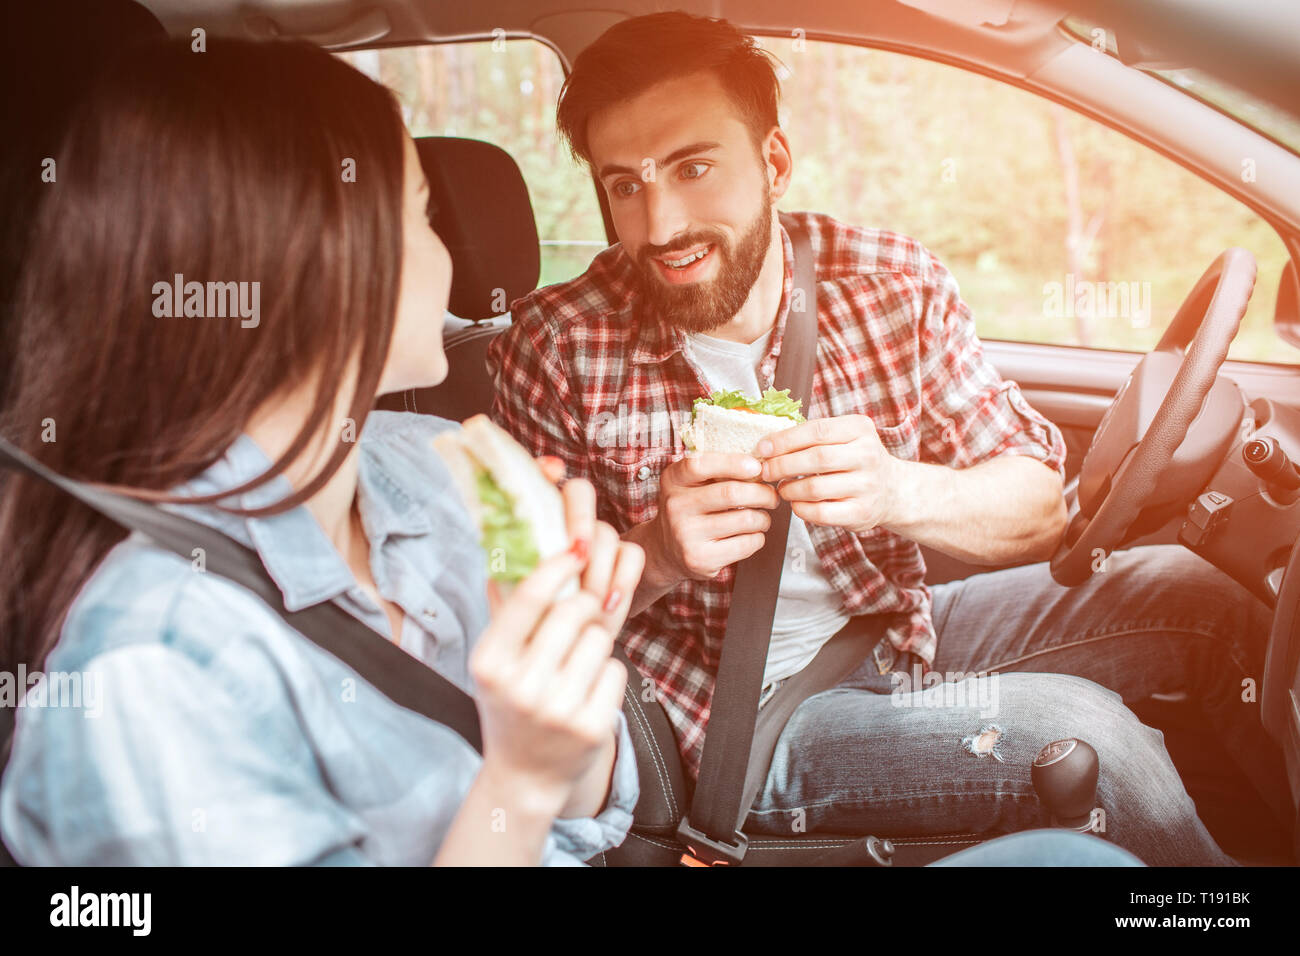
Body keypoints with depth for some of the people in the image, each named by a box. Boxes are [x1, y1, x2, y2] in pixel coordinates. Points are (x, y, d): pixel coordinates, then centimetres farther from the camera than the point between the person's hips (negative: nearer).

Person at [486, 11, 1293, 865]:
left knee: (1186, 593, -7)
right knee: (1077, 736, -24)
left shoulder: (898, 284, -8)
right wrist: (653, 558, -30)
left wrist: (899, 490, -28)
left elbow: (1039, 510, -7)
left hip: (901, 626, 4)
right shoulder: (555, 351, -15)